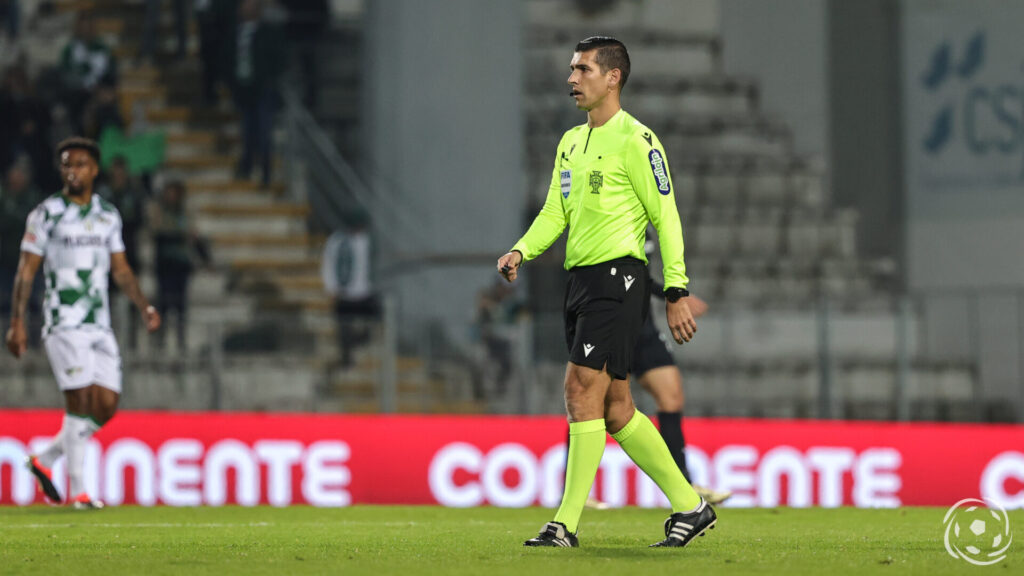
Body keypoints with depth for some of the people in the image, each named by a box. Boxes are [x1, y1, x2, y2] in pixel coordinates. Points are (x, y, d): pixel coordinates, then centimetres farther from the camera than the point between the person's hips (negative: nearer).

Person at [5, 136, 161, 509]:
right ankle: (77, 491, -5)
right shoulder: (46, 214, -2)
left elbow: (120, 269, 18)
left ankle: (45, 460, 18)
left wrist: (144, 307, 5)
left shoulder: (108, 215, 13)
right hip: (63, 322, -6)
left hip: (100, 324, 6)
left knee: (106, 406, 1)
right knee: (80, 402, -12)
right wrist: (17, 322, -8)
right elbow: (26, 271, -2)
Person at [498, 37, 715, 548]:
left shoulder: (635, 140, -7)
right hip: (581, 277, 9)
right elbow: (555, 212, 18)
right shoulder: (571, 141, 17)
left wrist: (676, 293, -12)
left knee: (582, 388, -14)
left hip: (617, 276, -9)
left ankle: (566, 524, -12)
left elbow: (666, 217, -9)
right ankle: (689, 506, 17)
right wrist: (521, 251, 0)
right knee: (614, 410, 8)